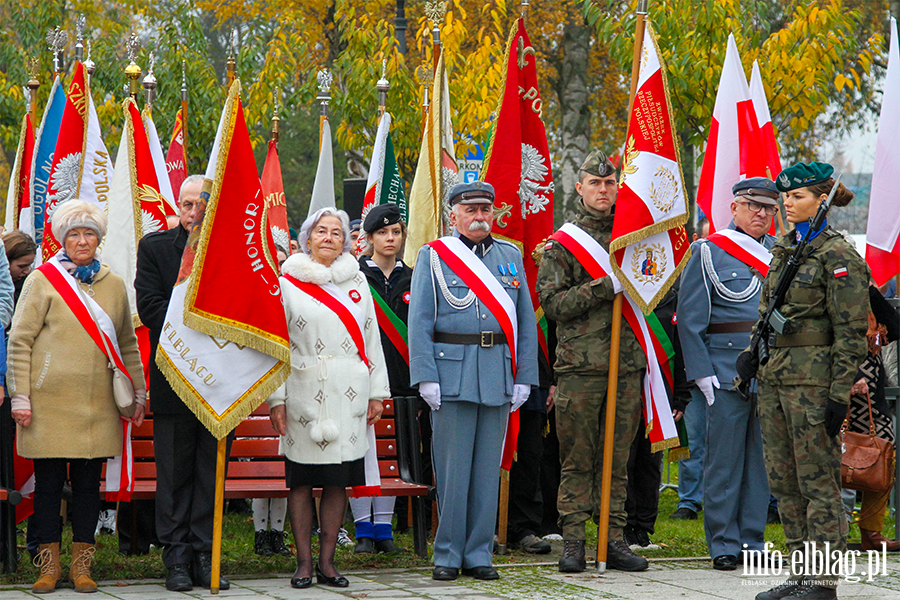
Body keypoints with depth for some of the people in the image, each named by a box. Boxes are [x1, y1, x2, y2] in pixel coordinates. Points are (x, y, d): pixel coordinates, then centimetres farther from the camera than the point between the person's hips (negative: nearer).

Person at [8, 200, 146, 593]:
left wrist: (138, 392, 16)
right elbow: (20, 341, -1)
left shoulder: (113, 285, 13)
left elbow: (127, 344, 21)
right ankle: (49, 565, 9)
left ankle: (81, 565, 11)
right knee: (49, 482, 1)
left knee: (88, 483, 4)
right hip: (49, 401, -3)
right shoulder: (43, 280, 1)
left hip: (98, 404, 3)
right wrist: (20, 397, -7)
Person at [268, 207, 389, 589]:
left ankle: (327, 561, 10)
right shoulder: (288, 282, 3)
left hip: (348, 397, 2)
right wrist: (276, 399, -4)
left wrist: (376, 393, 9)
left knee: (339, 481, 3)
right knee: (301, 480, -1)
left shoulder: (357, 281, 12)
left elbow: (371, 339, 14)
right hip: (304, 395, -2)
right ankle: (304, 562, 7)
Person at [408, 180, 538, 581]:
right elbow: (419, 322, -2)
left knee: (488, 467, 6)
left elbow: (525, 321, 12)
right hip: (451, 372, -3)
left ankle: (479, 554, 13)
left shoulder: (511, 257, 13)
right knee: (451, 467, -2)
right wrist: (426, 376, -11)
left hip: (498, 376, 3)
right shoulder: (433, 256, 3)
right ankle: (448, 555, 7)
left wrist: (524, 378, 5)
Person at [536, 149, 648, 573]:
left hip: (627, 363, 4)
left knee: (617, 458, 6)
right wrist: (603, 288, -15)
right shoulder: (562, 241, 2)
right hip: (580, 363, -4)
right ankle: (573, 541, 3)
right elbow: (552, 303, -7)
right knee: (577, 459, -1)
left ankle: (614, 539, 10)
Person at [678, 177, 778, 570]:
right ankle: (723, 544, 5)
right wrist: (701, 372, -10)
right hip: (727, 370, -4)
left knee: (762, 457, 7)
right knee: (724, 458, -2)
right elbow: (689, 319, -2)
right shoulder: (708, 253, 1)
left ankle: (753, 540, 14)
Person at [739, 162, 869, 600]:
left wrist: (839, 394, -16)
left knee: (818, 480, -4)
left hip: (814, 377, -8)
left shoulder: (838, 256, -9)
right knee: (784, 481, 9)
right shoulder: (783, 249, 15)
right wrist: (753, 353, 7)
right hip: (774, 377, 8)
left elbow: (851, 331, -12)